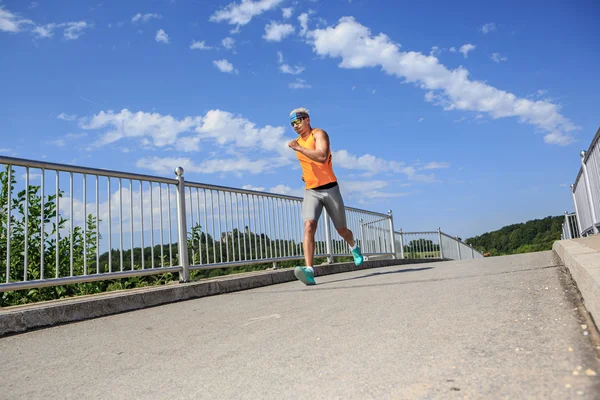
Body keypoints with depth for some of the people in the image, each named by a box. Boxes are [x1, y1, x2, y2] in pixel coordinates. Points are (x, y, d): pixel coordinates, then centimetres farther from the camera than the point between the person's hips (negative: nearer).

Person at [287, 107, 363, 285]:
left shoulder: (319, 134, -8)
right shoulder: (298, 142, 14)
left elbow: (322, 157, -28)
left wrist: (298, 148, -25)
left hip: (330, 189, -4)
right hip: (310, 192, 4)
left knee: (342, 230, 11)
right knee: (309, 226, -22)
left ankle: (354, 247, 46)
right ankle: (309, 270, -34)